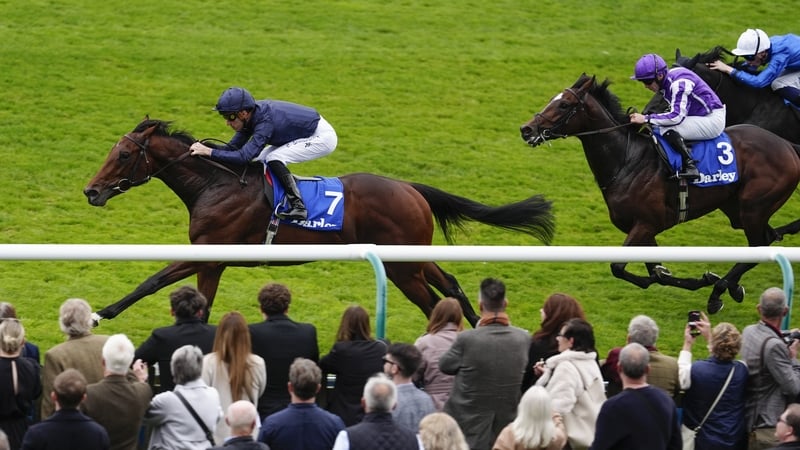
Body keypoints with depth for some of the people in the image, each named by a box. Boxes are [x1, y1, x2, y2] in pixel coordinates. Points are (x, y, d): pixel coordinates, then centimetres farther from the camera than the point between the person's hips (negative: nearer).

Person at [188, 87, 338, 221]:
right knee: (261, 160, 3)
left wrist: (210, 152, -39)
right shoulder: (252, 113, -7)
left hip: (323, 137, -9)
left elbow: (243, 156, -40)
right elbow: (234, 147, -2)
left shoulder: (265, 122, -33)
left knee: (274, 159, -23)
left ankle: (298, 206, -20)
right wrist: (204, 148, -16)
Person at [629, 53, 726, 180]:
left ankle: (690, 166, -22)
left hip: (713, 120, -10)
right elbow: (676, 111, 13)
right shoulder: (666, 82, 5)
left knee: (667, 130, -25)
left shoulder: (679, 83, -24)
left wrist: (646, 118, -26)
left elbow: (676, 116, -29)